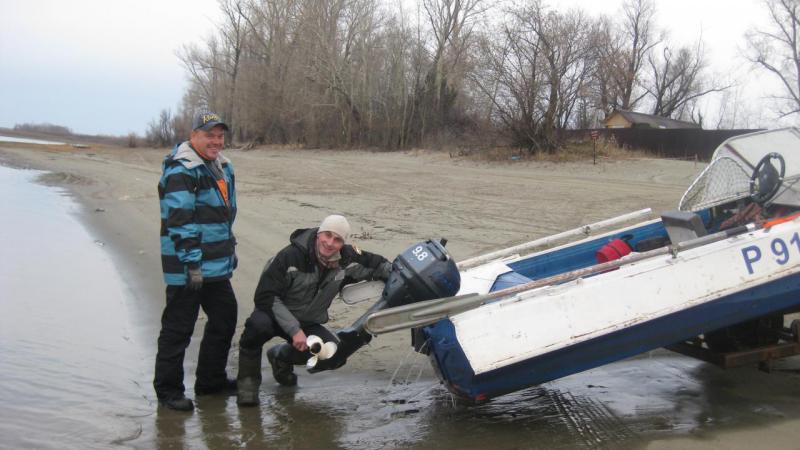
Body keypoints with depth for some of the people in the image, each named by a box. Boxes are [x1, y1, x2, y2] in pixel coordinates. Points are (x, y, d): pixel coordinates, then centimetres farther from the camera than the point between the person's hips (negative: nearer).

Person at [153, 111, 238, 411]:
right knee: (178, 328, 0)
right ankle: (168, 389, 12)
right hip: (188, 268, -9)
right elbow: (180, 221, -21)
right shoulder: (181, 171, -15)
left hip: (217, 266, 10)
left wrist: (230, 250, 23)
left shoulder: (222, 166, 15)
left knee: (225, 319, 17)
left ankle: (211, 380, 31)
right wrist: (192, 263, -23)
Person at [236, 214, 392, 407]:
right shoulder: (291, 256, -23)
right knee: (259, 324, -39)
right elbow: (266, 296, -25)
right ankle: (248, 379, -11)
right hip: (277, 315, -5)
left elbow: (378, 265, 5)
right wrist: (294, 330, -30)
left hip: (308, 323, 5)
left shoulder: (347, 259, -10)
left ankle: (282, 356, 13)